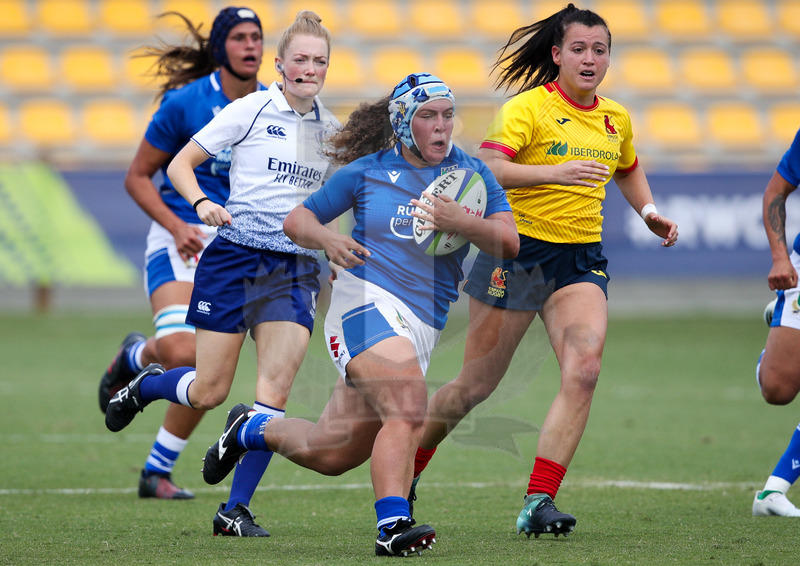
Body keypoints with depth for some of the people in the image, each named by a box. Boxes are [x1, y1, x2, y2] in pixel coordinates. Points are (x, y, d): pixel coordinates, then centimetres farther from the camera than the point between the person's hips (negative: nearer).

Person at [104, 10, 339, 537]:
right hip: (236, 256, -3)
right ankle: (143, 384, 34)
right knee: (208, 392, 0)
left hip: (297, 269, 3)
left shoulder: (331, 130, 10)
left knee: (277, 386, -13)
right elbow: (180, 164, -1)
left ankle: (236, 509, -5)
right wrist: (203, 203, -19)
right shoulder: (252, 110, -4)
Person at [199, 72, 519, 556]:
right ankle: (392, 526, -33)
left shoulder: (471, 173, 9)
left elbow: (509, 243, 0)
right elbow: (297, 220, 12)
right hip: (367, 299, -4)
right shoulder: (367, 172, 5)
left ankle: (252, 429, 36)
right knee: (408, 408, -30)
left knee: (333, 454, 10)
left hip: (421, 326, 4)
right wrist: (328, 240, -11)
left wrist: (462, 222, -19)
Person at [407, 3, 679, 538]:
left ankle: (539, 502, -17)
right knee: (477, 384, 4)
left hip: (582, 260, 5)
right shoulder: (530, 107, -9)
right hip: (519, 250, -5)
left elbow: (628, 170, 32)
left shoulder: (616, 119, 11)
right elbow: (486, 167, -23)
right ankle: (407, 469, 28)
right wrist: (556, 173, -33)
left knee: (584, 369, -19)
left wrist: (649, 211, 14)